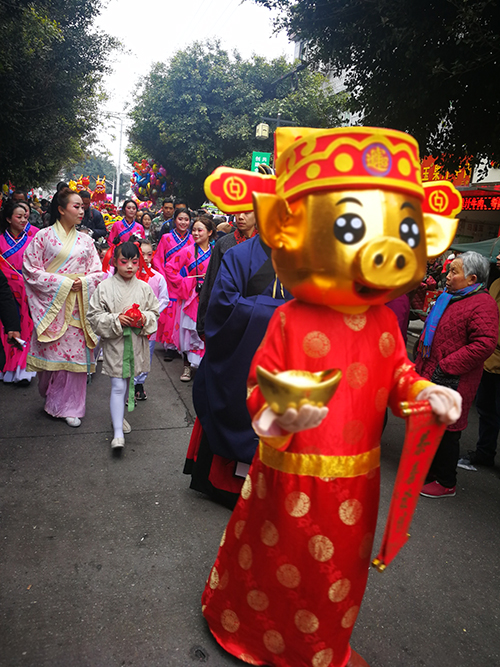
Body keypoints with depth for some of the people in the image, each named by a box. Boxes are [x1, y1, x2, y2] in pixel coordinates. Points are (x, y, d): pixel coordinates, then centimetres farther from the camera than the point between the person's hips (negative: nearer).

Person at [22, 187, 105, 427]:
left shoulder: (85, 241, 11)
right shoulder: (44, 236, 1)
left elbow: (98, 273, 11)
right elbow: (31, 270, -4)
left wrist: (82, 282, -10)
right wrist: (62, 283, -11)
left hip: (77, 306, 3)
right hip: (51, 304, -3)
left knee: (75, 353, 2)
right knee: (51, 352, 1)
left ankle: (70, 407, 14)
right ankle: (50, 397, 24)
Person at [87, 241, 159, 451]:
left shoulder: (144, 288, 1)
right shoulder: (105, 287, -7)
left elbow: (154, 312, 10)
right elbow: (94, 315, -4)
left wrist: (145, 319, -12)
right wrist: (116, 320, -18)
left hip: (136, 344, 4)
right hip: (114, 343, -3)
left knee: (129, 383, 18)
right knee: (118, 386, -5)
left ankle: (119, 415, 41)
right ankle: (118, 433, -1)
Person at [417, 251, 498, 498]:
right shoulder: (449, 297, 13)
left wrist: (445, 367, -24)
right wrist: (421, 365, 18)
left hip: (450, 385, -9)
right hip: (429, 378, 9)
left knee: (446, 431, 3)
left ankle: (446, 483, 20)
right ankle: (429, 470, 36)